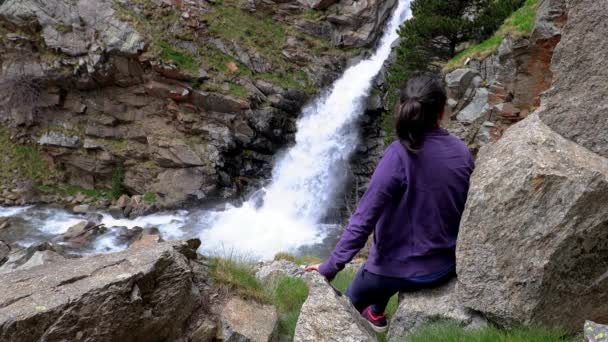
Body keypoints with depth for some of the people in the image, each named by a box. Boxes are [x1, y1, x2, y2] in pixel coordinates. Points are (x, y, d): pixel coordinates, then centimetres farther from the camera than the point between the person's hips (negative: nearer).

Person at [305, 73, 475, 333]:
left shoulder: (400, 154, -26)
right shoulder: (462, 152, -9)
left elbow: (364, 218, -26)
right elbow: (465, 209, 4)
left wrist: (330, 267, -19)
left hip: (404, 268, -6)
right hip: (448, 265, 6)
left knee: (351, 302, 24)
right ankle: (375, 314, 53)